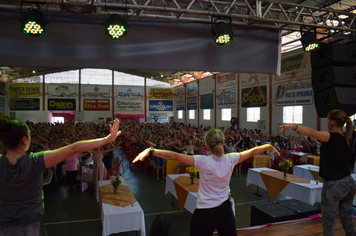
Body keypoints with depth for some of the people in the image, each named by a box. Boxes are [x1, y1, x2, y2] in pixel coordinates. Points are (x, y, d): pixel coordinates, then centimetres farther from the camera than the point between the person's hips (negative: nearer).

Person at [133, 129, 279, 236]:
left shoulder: (203, 161, -20)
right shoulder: (230, 159, -8)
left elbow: (176, 156, -25)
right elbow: (252, 152, 8)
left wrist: (151, 151, -25)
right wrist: (268, 146, 24)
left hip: (205, 213, -4)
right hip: (225, 209, 4)